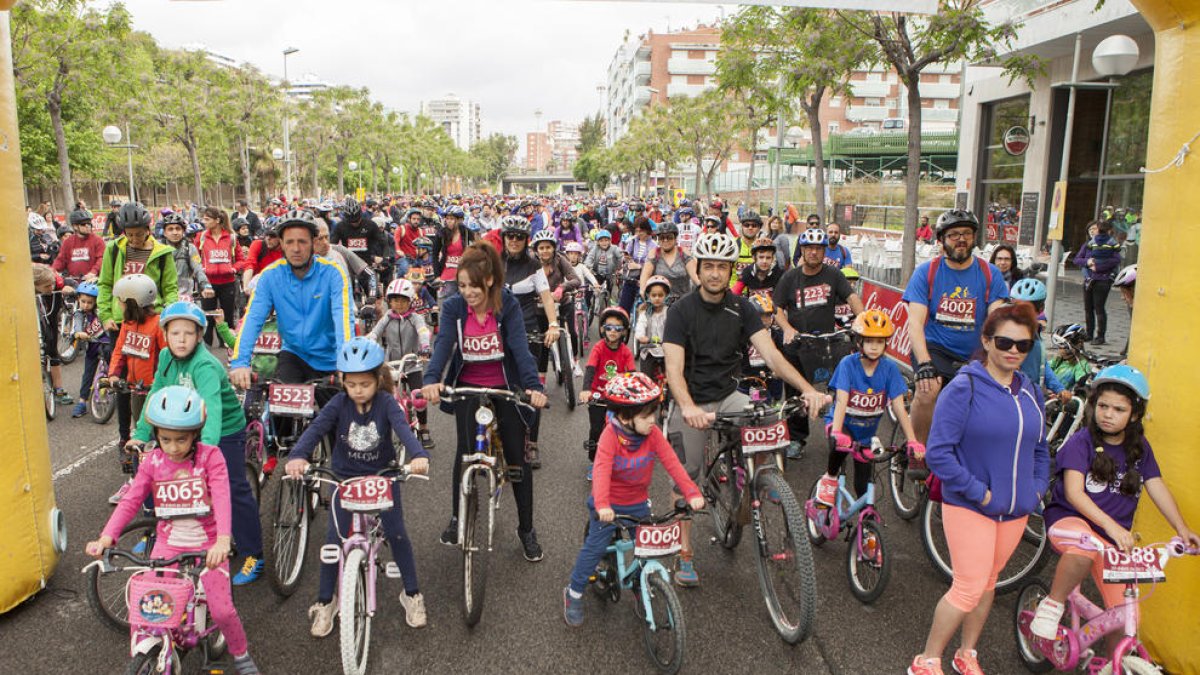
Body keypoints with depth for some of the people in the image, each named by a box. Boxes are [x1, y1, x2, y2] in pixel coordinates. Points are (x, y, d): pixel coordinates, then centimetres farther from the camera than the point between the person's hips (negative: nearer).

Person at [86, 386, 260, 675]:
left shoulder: (209, 456, -12)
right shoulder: (153, 461, -2)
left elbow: (221, 497, -24)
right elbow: (130, 500, -7)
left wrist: (223, 539, -39)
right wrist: (107, 537, -23)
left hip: (207, 543, -3)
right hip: (169, 542, 3)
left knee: (222, 610, -9)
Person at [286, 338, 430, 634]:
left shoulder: (386, 403, -18)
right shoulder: (338, 404, -15)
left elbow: (403, 429, -34)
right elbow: (315, 430, -27)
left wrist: (418, 456, -54)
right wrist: (297, 457, -48)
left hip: (383, 476, -1)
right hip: (344, 478, 1)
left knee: (396, 533, -1)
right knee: (334, 540, -3)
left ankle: (412, 594, 18)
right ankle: (324, 603, 16)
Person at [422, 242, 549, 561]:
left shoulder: (508, 305, -15)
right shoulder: (454, 307, -10)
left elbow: (520, 346, -25)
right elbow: (444, 343, -23)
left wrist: (534, 385, -39)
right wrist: (432, 379, -41)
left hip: (505, 388, -1)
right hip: (468, 387, 1)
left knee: (517, 456, 2)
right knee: (465, 449, -9)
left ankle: (526, 528, 18)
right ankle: (457, 517, 15)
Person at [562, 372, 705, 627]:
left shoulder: (653, 434, -13)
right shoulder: (611, 435, -25)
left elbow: (672, 463, -19)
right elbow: (602, 470, -35)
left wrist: (692, 493, -31)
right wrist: (602, 505, -49)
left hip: (637, 503, 4)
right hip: (608, 504, -4)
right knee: (595, 548, -2)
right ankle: (574, 594, 16)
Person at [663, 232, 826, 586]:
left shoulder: (742, 309, -1)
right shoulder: (682, 310, -11)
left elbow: (770, 353, -9)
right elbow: (674, 368, -20)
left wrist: (807, 388, -25)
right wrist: (688, 407, -39)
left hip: (728, 395, 3)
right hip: (690, 401, -3)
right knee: (686, 478, -2)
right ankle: (684, 554, 15)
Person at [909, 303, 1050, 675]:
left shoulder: (1030, 391, 6)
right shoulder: (964, 388, -15)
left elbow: (1040, 448, 20)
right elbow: (937, 452, -19)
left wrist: (1037, 487, 5)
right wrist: (978, 491, -19)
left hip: (1016, 510, 6)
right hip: (970, 508, -6)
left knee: (988, 581, 16)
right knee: (969, 586, -5)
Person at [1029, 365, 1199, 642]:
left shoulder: (1139, 447, 5)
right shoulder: (1081, 442, -12)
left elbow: (1157, 487, 4)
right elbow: (1073, 492, -22)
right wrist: (1110, 524, -34)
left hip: (1113, 537, 5)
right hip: (1069, 520, -5)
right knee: (1085, 546, -41)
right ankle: (1052, 604, -19)